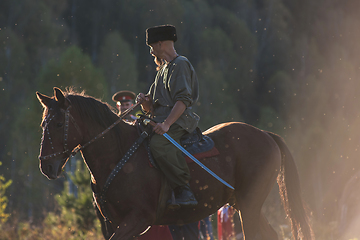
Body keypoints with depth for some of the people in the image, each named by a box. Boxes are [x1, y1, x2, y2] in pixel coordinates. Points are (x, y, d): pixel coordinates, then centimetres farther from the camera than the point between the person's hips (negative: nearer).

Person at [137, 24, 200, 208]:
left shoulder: (180, 65, -2)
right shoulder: (163, 70, 27)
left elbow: (183, 100, -16)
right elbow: (151, 109, 27)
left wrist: (167, 123, -28)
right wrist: (145, 103, 3)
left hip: (179, 121, -10)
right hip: (161, 121, 10)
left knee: (158, 144, -38)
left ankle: (184, 190, -38)